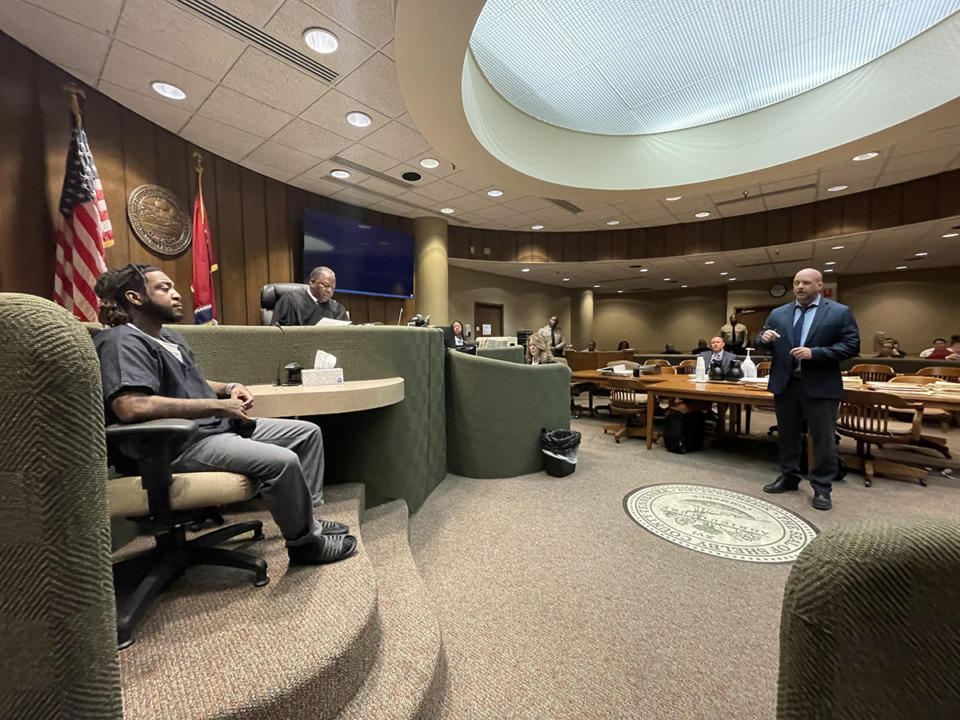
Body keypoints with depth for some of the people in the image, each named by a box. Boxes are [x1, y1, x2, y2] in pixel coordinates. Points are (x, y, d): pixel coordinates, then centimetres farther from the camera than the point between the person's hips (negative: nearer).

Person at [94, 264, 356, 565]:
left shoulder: (166, 336, 19)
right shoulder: (122, 340, -12)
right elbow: (131, 406, -30)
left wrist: (229, 388, 9)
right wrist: (217, 405, -24)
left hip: (218, 426, 10)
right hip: (182, 443, -10)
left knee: (308, 432, 5)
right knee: (282, 461, -30)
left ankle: (306, 517, 11)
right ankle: (305, 541, -6)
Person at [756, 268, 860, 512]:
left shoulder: (840, 312, -2)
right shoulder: (778, 314, 8)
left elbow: (852, 346, -8)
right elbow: (762, 343, 9)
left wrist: (814, 353, -20)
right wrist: (764, 338, -14)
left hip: (820, 386, -3)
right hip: (784, 384, 4)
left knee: (823, 440, 4)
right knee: (787, 435, 14)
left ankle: (822, 488, 17)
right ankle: (789, 477, 29)